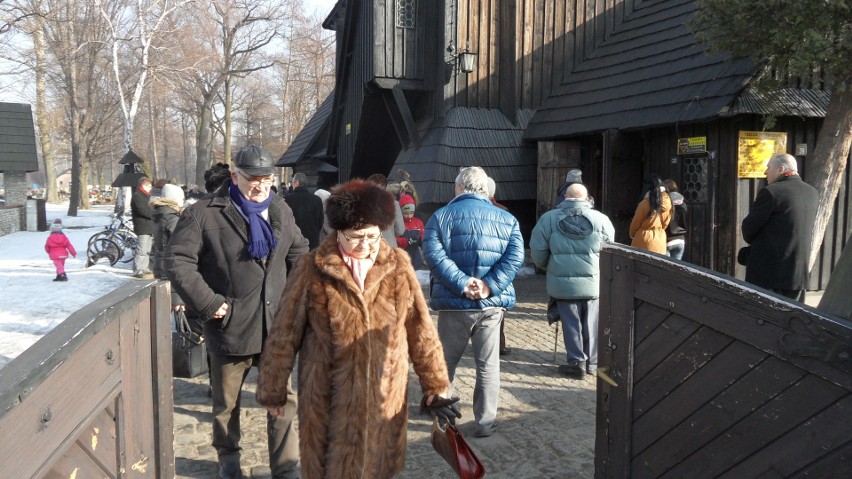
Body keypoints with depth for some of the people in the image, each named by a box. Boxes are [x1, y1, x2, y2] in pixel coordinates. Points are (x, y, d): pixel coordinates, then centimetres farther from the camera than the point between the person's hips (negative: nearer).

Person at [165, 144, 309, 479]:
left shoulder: (280, 210, 7)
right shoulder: (204, 213, -10)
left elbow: (299, 252, 18)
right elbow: (178, 262, -11)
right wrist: (208, 304, -16)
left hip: (276, 325, 4)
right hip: (229, 326, -3)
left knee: (283, 399, 9)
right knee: (226, 402, 17)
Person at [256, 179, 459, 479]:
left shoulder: (398, 266, -2)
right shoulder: (313, 270, -10)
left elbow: (420, 329, 5)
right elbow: (284, 334, -3)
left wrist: (434, 382, 7)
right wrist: (273, 390, 2)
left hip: (385, 395, 2)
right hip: (329, 399, -2)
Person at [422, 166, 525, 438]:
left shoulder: (441, 216, 0)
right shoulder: (506, 219, 7)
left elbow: (434, 255, -14)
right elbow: (514, 257, -7)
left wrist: (462, 283, -16)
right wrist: (490, 286, -13)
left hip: (454, 303, -1)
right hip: (492, 304, 1)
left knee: (445, 361, 16)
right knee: (488, 365, 9)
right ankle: (485, 422, 14)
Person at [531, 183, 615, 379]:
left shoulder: (549, 218, -5)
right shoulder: (601, 219, -2)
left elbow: (537, 251, -2)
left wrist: (547, 267, 18)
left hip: (563, 282, -1)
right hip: (594, 282, 1)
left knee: (571, 322, 9)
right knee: (591, 323, 13)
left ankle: (577, 363, 14)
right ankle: (592, 363, 23)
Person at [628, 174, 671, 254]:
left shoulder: (645, 203, -18)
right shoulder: (667, 201, -3)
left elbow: (635, 223, -6)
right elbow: (666, 223, 8)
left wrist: (632, 234, 13)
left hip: (645, 240, -5)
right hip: (660, 240, 5)